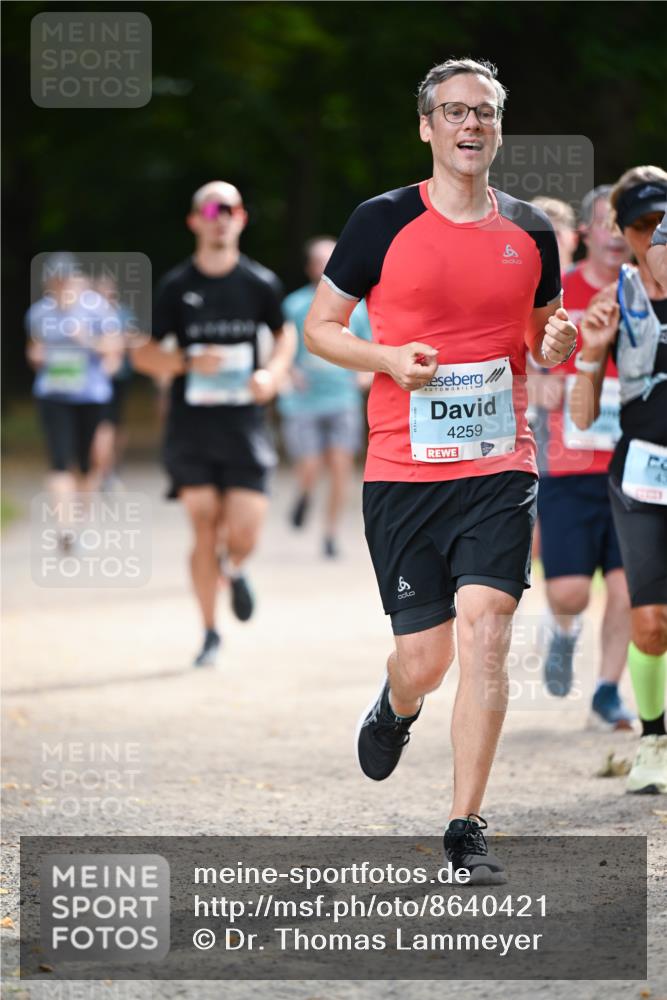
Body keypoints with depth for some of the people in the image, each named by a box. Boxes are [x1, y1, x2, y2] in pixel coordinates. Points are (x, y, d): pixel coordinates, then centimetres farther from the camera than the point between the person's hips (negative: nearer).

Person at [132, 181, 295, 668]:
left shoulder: (260, 283, 2)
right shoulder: (176, 286, 0)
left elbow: (284, 334, 19)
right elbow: (143, 353, 4)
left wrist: (274, 373, -1)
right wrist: (188, 363, -14)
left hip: (246, 427, 0)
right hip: (191, 429, 0)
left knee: (243, 536, -8)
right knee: (205, 531, -3)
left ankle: (234, 569, 31)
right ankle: (210, 633, 13)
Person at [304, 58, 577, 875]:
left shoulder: (530, 232, 9)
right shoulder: (383, 222, 0)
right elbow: (319, 326, 5)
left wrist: (555, 345, -1)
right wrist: (389, 359, -12)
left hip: (500, 470, 1)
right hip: (402, 471, -1)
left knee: (485, 631, -15)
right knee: (425, 658, 2)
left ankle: (465, 827, -7)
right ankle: (396, 706, 42)